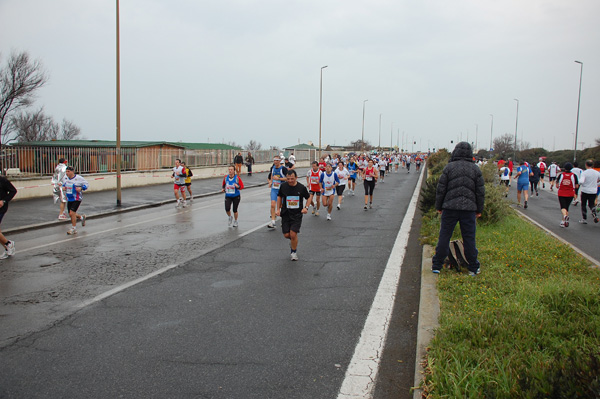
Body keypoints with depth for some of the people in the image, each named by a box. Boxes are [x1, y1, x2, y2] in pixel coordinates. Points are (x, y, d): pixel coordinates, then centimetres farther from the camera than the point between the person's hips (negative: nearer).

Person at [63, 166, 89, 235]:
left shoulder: (78, 178, -14)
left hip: (77, 199, -7)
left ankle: (73, 229, 1)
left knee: (72, 213, -14)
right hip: (69, 199, 7)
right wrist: (63, 187, 2)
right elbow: (63, 184, 24)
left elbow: (86, 184, -6)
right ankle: (82, 217, 40)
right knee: (71, 214, 10)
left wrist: (81, 188, -22)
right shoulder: (65, 178, 3)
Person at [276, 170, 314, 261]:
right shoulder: (283, 186, -4)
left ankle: (293, 252, 13)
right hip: (285, 214, 2)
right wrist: (278, 209, 8)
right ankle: (293, 241, 39)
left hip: (297, 214, -2)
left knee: (293, 234, -11)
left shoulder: (301, 187, -8)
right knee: (286, 235, 2)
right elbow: (279, 196, 14)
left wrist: (306, 207, -6)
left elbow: (309, 197, 7)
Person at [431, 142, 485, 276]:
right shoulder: (475, 169, 3)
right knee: (469, 238, 7)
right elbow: (480, 192, 5)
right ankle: (473, 268, 14)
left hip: (450, 208, -1)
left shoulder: (449, 167, -2)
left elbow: (441, 189, -2)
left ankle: (437, 265, 9)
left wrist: (438, 206, 8)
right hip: (469, 209, 1)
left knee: (444, 236, 5)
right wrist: (479, 210, 14)